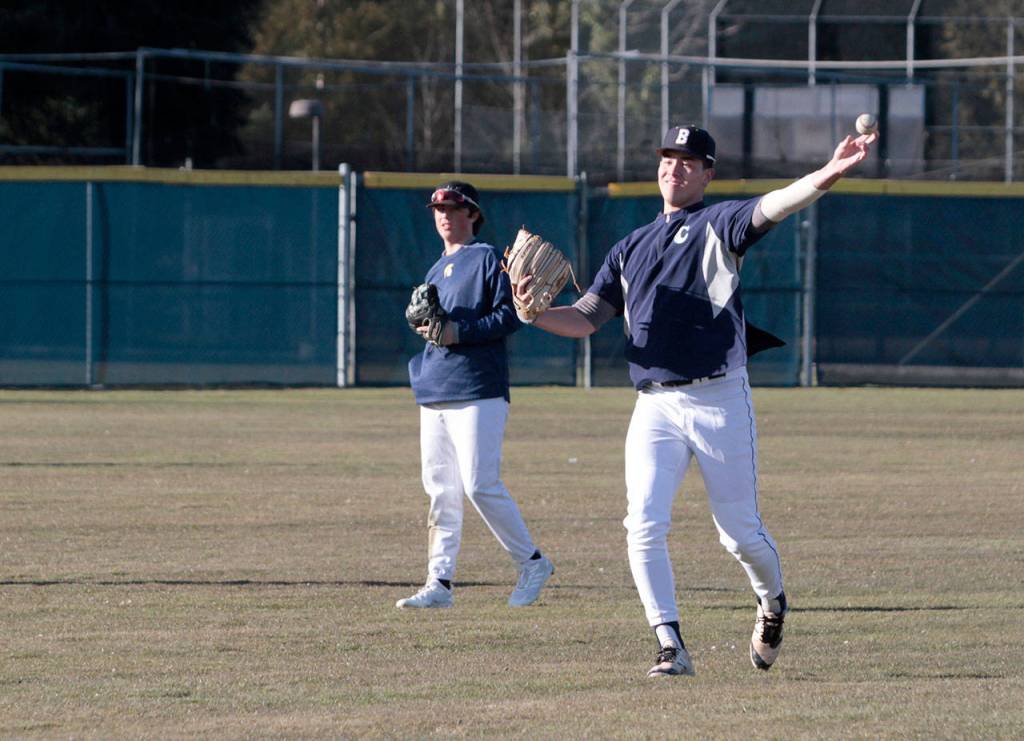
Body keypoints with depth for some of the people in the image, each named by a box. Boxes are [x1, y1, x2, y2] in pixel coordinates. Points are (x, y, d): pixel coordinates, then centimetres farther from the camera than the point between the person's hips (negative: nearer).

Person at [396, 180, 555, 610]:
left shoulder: (487, 260, -2)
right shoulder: (436, 271, 22)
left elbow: (510, 315, -10)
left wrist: (459, 331, -17)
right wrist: (421, 321, 5)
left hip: (477, 391, -8)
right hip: (434, 395, 8)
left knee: (480, 485, -13)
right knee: (440, 491, 5)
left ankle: (532, 563, 0)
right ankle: (439, 583, 5)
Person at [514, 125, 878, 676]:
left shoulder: (717, 226, 2)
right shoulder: (631, 248, 18)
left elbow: (771, 209, -18)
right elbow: (585, 319, 14)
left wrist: (828, 176, -37)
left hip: (719, 402, -4)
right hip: (655, 407, 4)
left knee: (740, 534, 3)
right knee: (644, 527, -13)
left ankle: (772, 604, 33)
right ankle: (670, 647, -9)